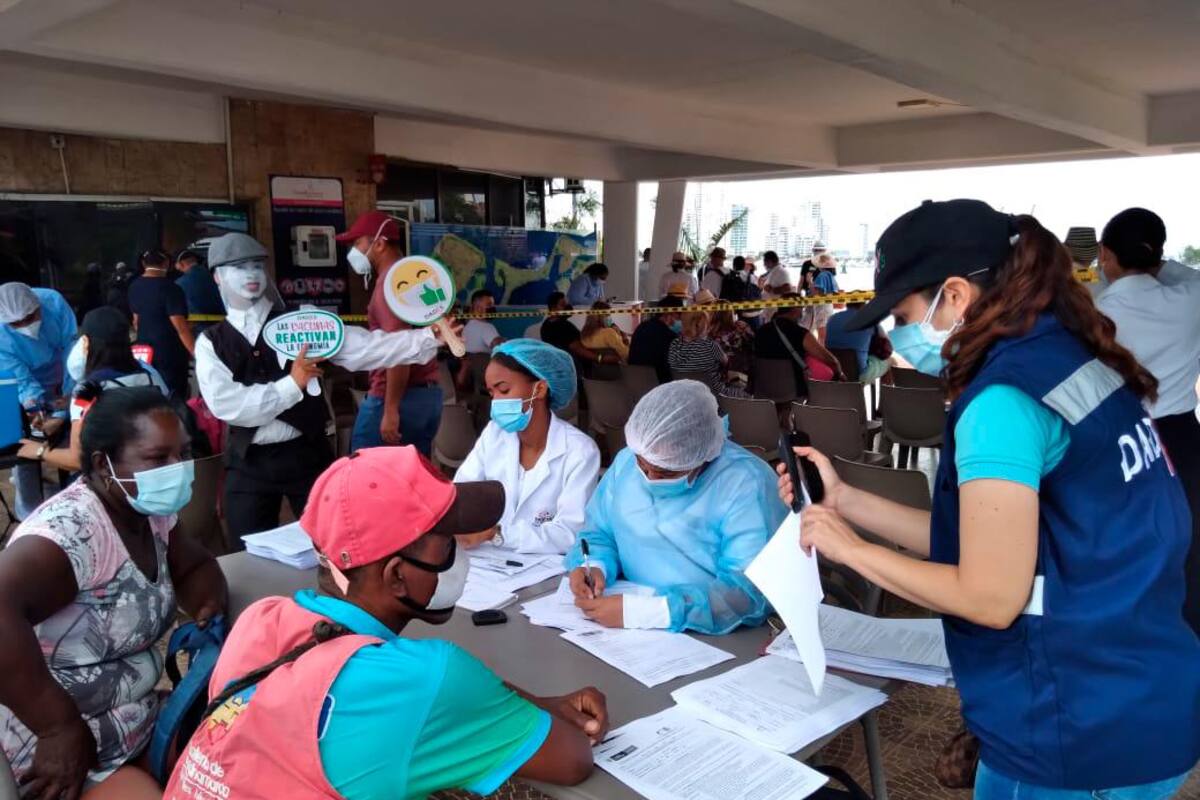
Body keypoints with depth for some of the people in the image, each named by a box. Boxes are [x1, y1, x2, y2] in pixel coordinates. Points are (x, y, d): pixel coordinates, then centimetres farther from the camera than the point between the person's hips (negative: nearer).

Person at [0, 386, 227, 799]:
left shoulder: (149, 511, 0)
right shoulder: (73, 530, -25)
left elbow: (195, 566, 15)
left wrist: (211, 611, -6)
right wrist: (62, 728, -33)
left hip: (139, 715, 8)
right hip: (68, 747, -8)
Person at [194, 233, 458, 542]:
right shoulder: (211, 342, 3)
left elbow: (364, 348, -10)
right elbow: (225, 404, -11)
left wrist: (431, 337, -21)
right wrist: (291, 385, -17)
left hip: (308, 454, 0)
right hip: (249, 464, 1)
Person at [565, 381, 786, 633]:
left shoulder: (747, 484, -16)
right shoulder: (627, 460, 3)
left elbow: (751, 592, -24)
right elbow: (599, 534, 15)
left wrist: (640, 611, -29)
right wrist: (593, 566, -8)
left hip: (714, 644, -5)